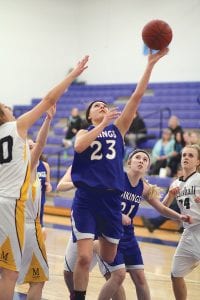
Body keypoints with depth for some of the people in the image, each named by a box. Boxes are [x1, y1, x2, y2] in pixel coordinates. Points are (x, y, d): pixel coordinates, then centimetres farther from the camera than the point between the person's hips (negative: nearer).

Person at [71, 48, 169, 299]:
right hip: (86, 198, -3)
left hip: (111, 199, 3)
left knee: (109, 259, 12)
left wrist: (150, 65, -3)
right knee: (84, 258, -13)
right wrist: (103, 124, -16)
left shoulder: (118, 128, 12)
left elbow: (137, 97, 3)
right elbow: (79, 147, -17)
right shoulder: (83, 133, 9)